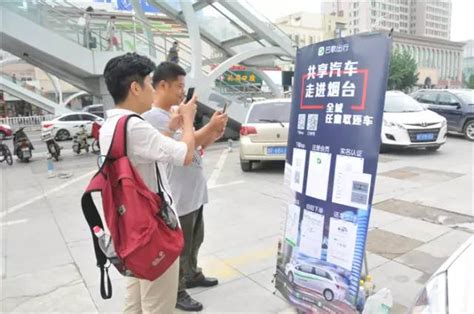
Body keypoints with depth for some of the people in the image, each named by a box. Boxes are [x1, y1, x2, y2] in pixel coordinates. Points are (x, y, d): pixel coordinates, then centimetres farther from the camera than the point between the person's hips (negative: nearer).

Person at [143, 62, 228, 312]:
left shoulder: (175, 112, 11)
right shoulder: (153, 116, -18)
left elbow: (194, 147, 14)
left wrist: (213, 136, -3)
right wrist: (210, 127, -18)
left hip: (194, 192, 9)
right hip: (178, 196, -9)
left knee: (195, 240, 24)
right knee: (179, 246, 8)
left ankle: (192, 275, 45)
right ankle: (176, 292, 27)